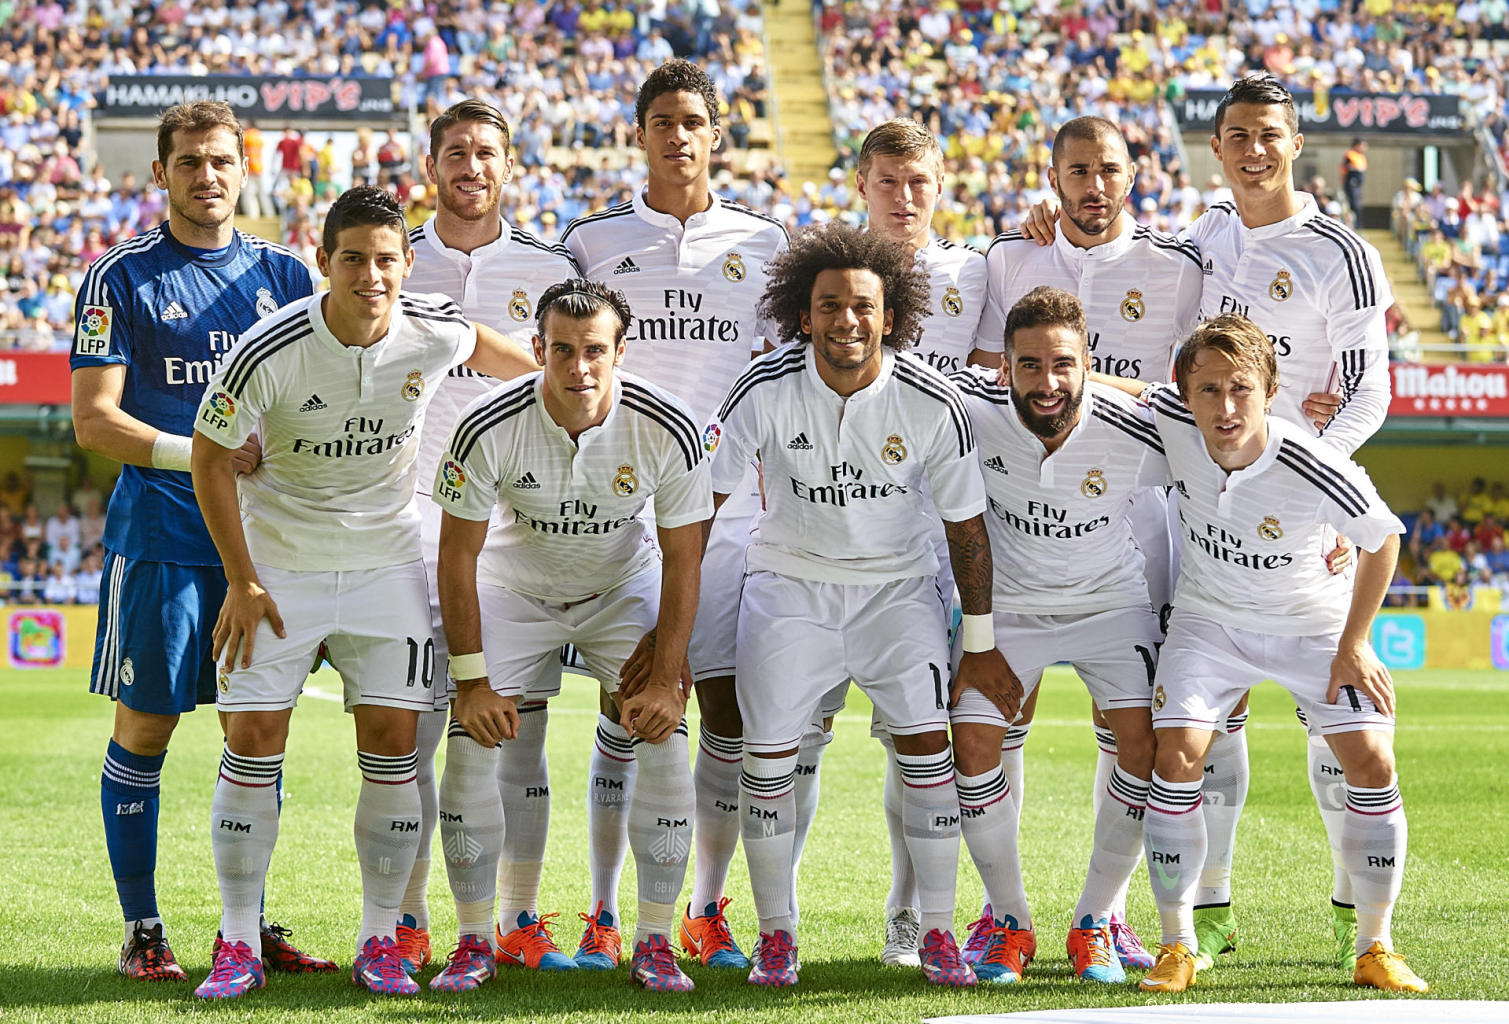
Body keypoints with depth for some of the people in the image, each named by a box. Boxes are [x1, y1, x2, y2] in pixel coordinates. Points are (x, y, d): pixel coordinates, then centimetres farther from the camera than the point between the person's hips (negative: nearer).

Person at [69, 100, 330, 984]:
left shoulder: (283, 274, 11)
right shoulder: (122, 278, -1)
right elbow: (94, 419, -6)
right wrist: (197, 454, -18)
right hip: (159, 536, -4)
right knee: (145, 727, 0)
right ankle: (143, 929, 8)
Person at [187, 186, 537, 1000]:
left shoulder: (434, 332, -13)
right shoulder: (268, 352, -21)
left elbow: (488, 351, 13)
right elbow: (210, 460, -9)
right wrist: (242, 581, -8)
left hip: (387, 559, 2)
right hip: (280, 562, -2)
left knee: (392, 741, -3)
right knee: (253, 739, -5)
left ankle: (380, 942, 8)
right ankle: (237, 944, 6)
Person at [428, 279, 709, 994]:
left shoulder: (670, 432, -25)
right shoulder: (489, 429, -28)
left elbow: (682, 560, -13)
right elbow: (458, 557, -16)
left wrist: (666, 676, -16)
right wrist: (472, 680, -17)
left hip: (623, 588, 0)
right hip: (515, 587, 0)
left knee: (664, 739, -14)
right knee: (472, 742, -13)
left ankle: (655, 942, -3)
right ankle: (475, 941, 1)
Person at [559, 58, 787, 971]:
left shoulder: (763, 243, 9)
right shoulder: (594, 241, 7)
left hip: (728, 502, 1)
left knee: (729, 705, 1)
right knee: (626, 704, -3)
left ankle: (709, 912, 12)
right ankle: (606, 914, 5)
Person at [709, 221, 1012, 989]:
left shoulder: (931, 402, -15)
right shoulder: (767, 387, -17)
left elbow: (966, 525, -5)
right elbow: (700, 500, -10)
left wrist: (980, 645, -1)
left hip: (897, 585, 0)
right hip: (790, 580, 0)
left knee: (926, 744, -10)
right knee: (768, 751, -6)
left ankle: (937, 932, 2)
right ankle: (775, 933, 10)